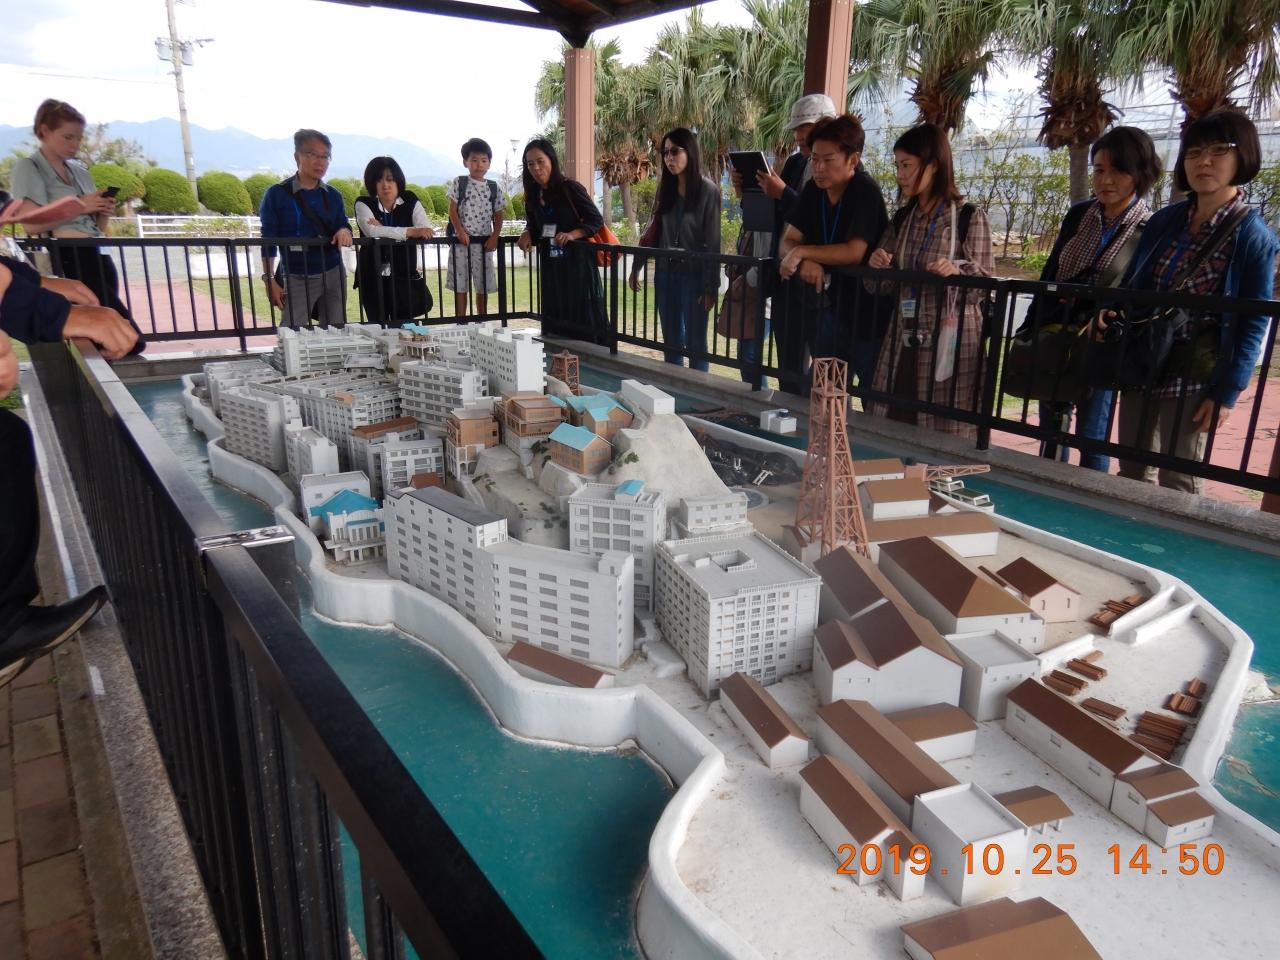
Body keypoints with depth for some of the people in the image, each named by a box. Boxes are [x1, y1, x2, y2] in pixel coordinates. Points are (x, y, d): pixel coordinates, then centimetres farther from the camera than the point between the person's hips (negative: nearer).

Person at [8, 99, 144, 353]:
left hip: (98, 255, 7)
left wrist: (104, 213, 3)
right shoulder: (28, 169, 3)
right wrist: (78, 207, -11)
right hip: (66, 258, -7)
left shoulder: (80, 170, 23)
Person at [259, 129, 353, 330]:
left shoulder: (333, 196, 9)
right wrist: (269, 280, -8)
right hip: (297, 278, -3)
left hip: (333, 275, 4)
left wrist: (344, 231, -15)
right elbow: (268, 242, -2)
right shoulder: (277, 194, -2)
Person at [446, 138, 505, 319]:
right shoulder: (459, 183, 1)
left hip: (484, 243, 2)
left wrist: (495, 237, -7)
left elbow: (498, 216, 7)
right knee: (460, 285, 1)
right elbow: (452, 211, -2)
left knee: (482, 286, 9)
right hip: (462, 241, -2)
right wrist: (460, 231, -15)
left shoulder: (493, 188, 7)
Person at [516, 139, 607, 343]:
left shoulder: (570, 188, -9)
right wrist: (528, 234, -3)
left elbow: (597, 220, -8)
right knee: (554, 320, 7)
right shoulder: (533, 195, 9)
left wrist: (572, 234, -22)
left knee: (584, 318, -5)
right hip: (550, 264, 6)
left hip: (576, 262, -6)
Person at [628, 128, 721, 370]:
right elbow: (655, 231, 13)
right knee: (671, 342, 12)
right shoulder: (665, 188, 7)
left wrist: (711, 286, -15)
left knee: (695, 343, 2)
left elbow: (713, 242, -11)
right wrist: (636, 267, 10)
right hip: (666, 272, 5)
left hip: (694, 274, -5)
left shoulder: (708, 189, -9)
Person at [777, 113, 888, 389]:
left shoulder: (866, 191, -15)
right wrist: (804, 263, -20)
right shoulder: (813, 190, 5)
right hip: (830, 309, 6)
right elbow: (787, 242, 1)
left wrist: (802, 252, -19)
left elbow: (854, 252, -24)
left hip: (867, 311, -6)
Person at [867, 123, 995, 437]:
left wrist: (957, 272, -26)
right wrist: (877, 267, -7)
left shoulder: (969, 217, -5)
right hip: (903, 343, 5)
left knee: (944, 437, -2)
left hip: (949, 344, -5)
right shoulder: (902, 218, 11)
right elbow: (883, 286, 15)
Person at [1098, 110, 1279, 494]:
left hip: (1193, 376, -5)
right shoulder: (1164, 220, 5)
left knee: (1178, 483, 3)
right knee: (1131, 472, 15)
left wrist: (1227, 392, -13)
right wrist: (1111, 310, -7)